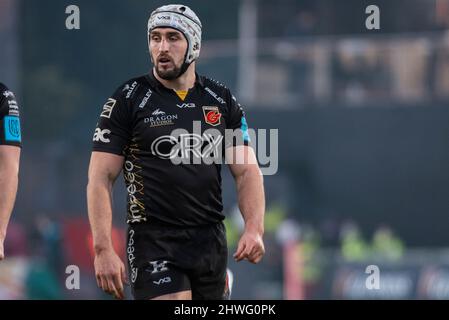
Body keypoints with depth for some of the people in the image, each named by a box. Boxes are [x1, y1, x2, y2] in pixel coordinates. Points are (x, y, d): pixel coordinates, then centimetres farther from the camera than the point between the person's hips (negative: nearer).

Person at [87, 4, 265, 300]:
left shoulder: (222, 100, 10)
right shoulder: (129, 100, -1)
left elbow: (247, 171, 9)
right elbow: (101, 179, -3)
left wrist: (254, 229, -7)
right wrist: (103, 250, -13)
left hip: (211, 242, 4)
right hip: (154, 242, -4)